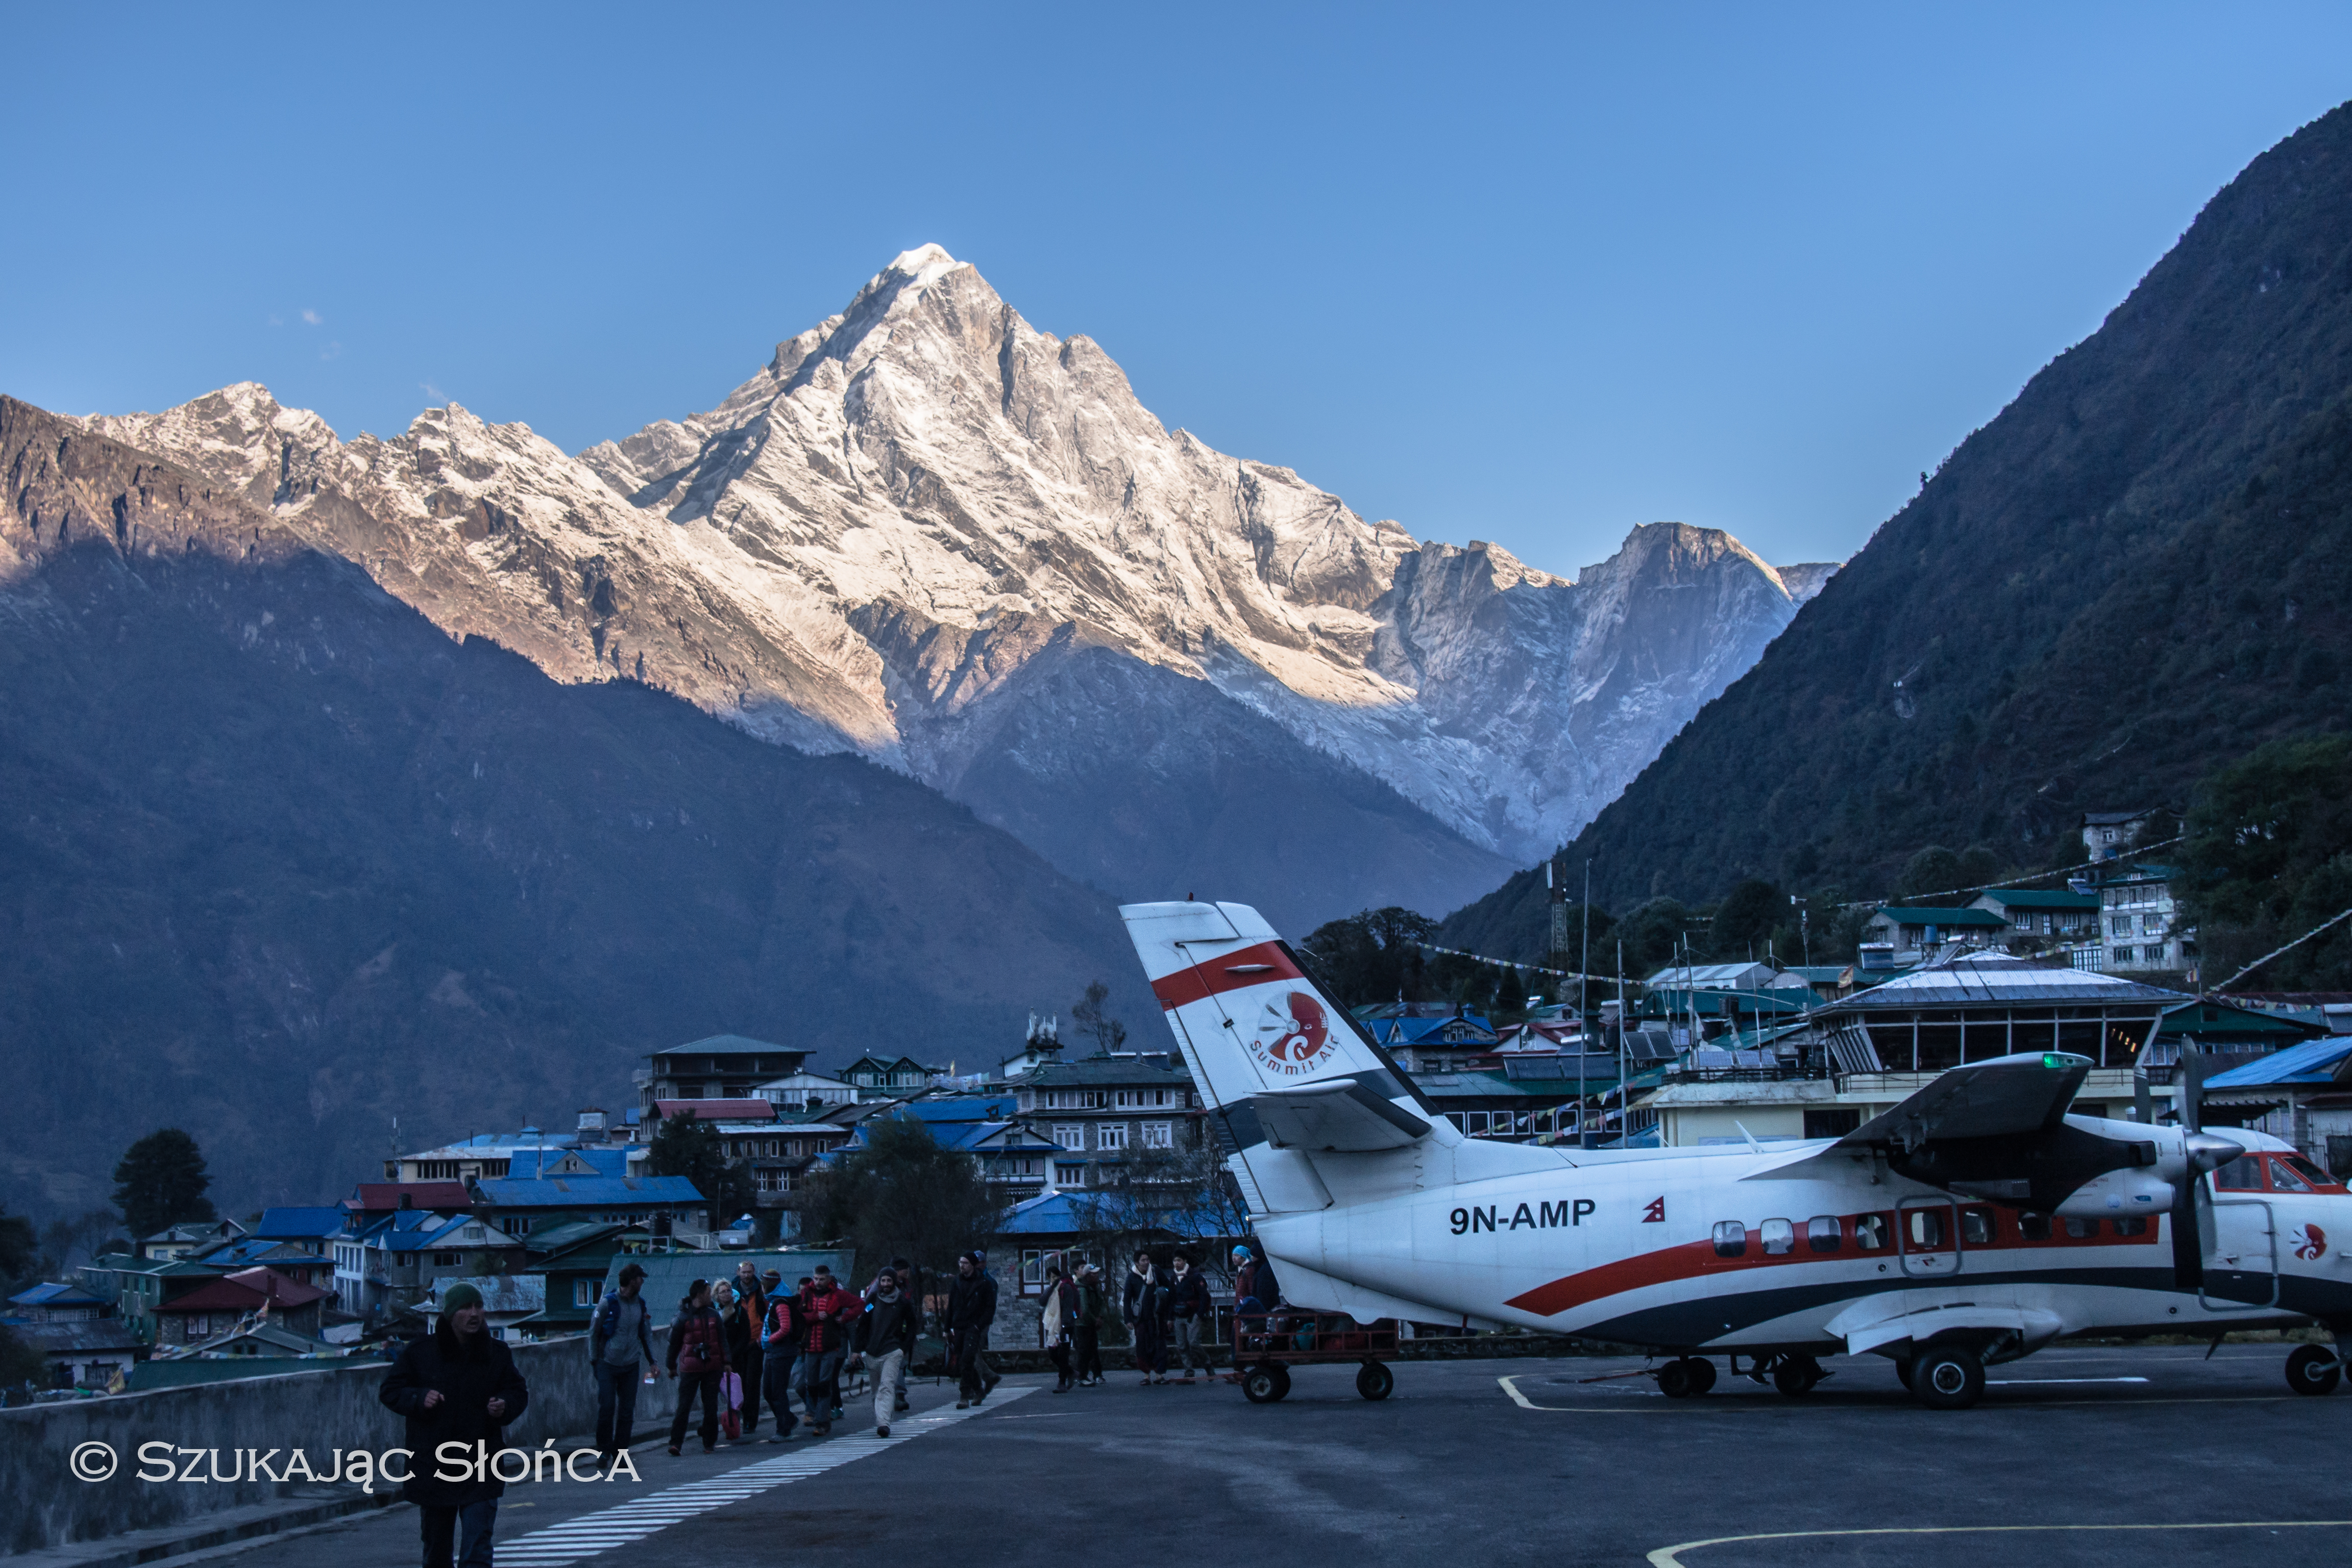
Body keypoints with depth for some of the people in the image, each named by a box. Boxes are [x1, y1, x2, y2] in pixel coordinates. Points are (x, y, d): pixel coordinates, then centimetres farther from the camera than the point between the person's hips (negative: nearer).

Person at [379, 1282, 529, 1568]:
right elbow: (389, 1392, 4)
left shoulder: (497, 1352, 3)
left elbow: (519, 1392, 13)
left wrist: (506, 1406, -10)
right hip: (432, 1467, 1)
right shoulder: (421, 1352, -2)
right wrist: (419, 1398, -15)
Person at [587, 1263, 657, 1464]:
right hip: (608, 1365, -4)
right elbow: (593, 1332, -1)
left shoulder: (640, 1305, 7)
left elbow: (646, 1334, 16)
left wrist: (652, 1361, 8)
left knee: (627, 1412, 2)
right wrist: (594, 1360, -4)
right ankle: (604, 1450, 8)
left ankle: (620, 1453, 9)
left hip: (631, 1367, 4)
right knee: (606, 1408, -7)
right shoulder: (608, 1303, -8)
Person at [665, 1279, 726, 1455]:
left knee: (711, 1407, 6)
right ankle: (676, 1443, -6)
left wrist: (726, 1362, 4)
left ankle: (709, 1443, 14)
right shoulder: (683, 1317, -4)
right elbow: (674, 1343, 3)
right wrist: (672, 1366, 7)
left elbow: (722, 1340, 12)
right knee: (684, 1406, -7)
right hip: (690, 1369, -4)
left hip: (712, 1368, 4)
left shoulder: (714, 1316, 9)